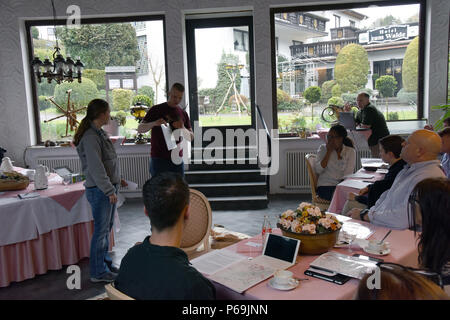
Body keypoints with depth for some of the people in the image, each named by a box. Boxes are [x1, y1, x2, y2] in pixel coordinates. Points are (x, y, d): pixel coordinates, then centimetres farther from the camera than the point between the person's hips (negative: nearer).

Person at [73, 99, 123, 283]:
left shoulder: (99, 133, 12)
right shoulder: (90, 137, -19)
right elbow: (95, 167, -23)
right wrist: (109, 190, -21)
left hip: (107, 188, 10)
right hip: (99, 190, -10)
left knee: (106, 228, 18)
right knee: (101, 230, 0)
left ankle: (105, 263, 32)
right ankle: (98, 273, 12)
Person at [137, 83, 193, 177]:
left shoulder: (183, 113, 10)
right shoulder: (156, 110, 0)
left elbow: (191, 137, 9)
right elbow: (140, 129, -4)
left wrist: (183, 128, -13)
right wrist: (154, 123, -23)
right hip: (158, 159, -3)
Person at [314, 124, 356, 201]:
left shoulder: (351, 151, 6)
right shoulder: (323, 148, 8)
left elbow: (348, 175, -5)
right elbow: (318, 170, -7)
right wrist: (329, 151, -7)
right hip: (325, 186, -1)